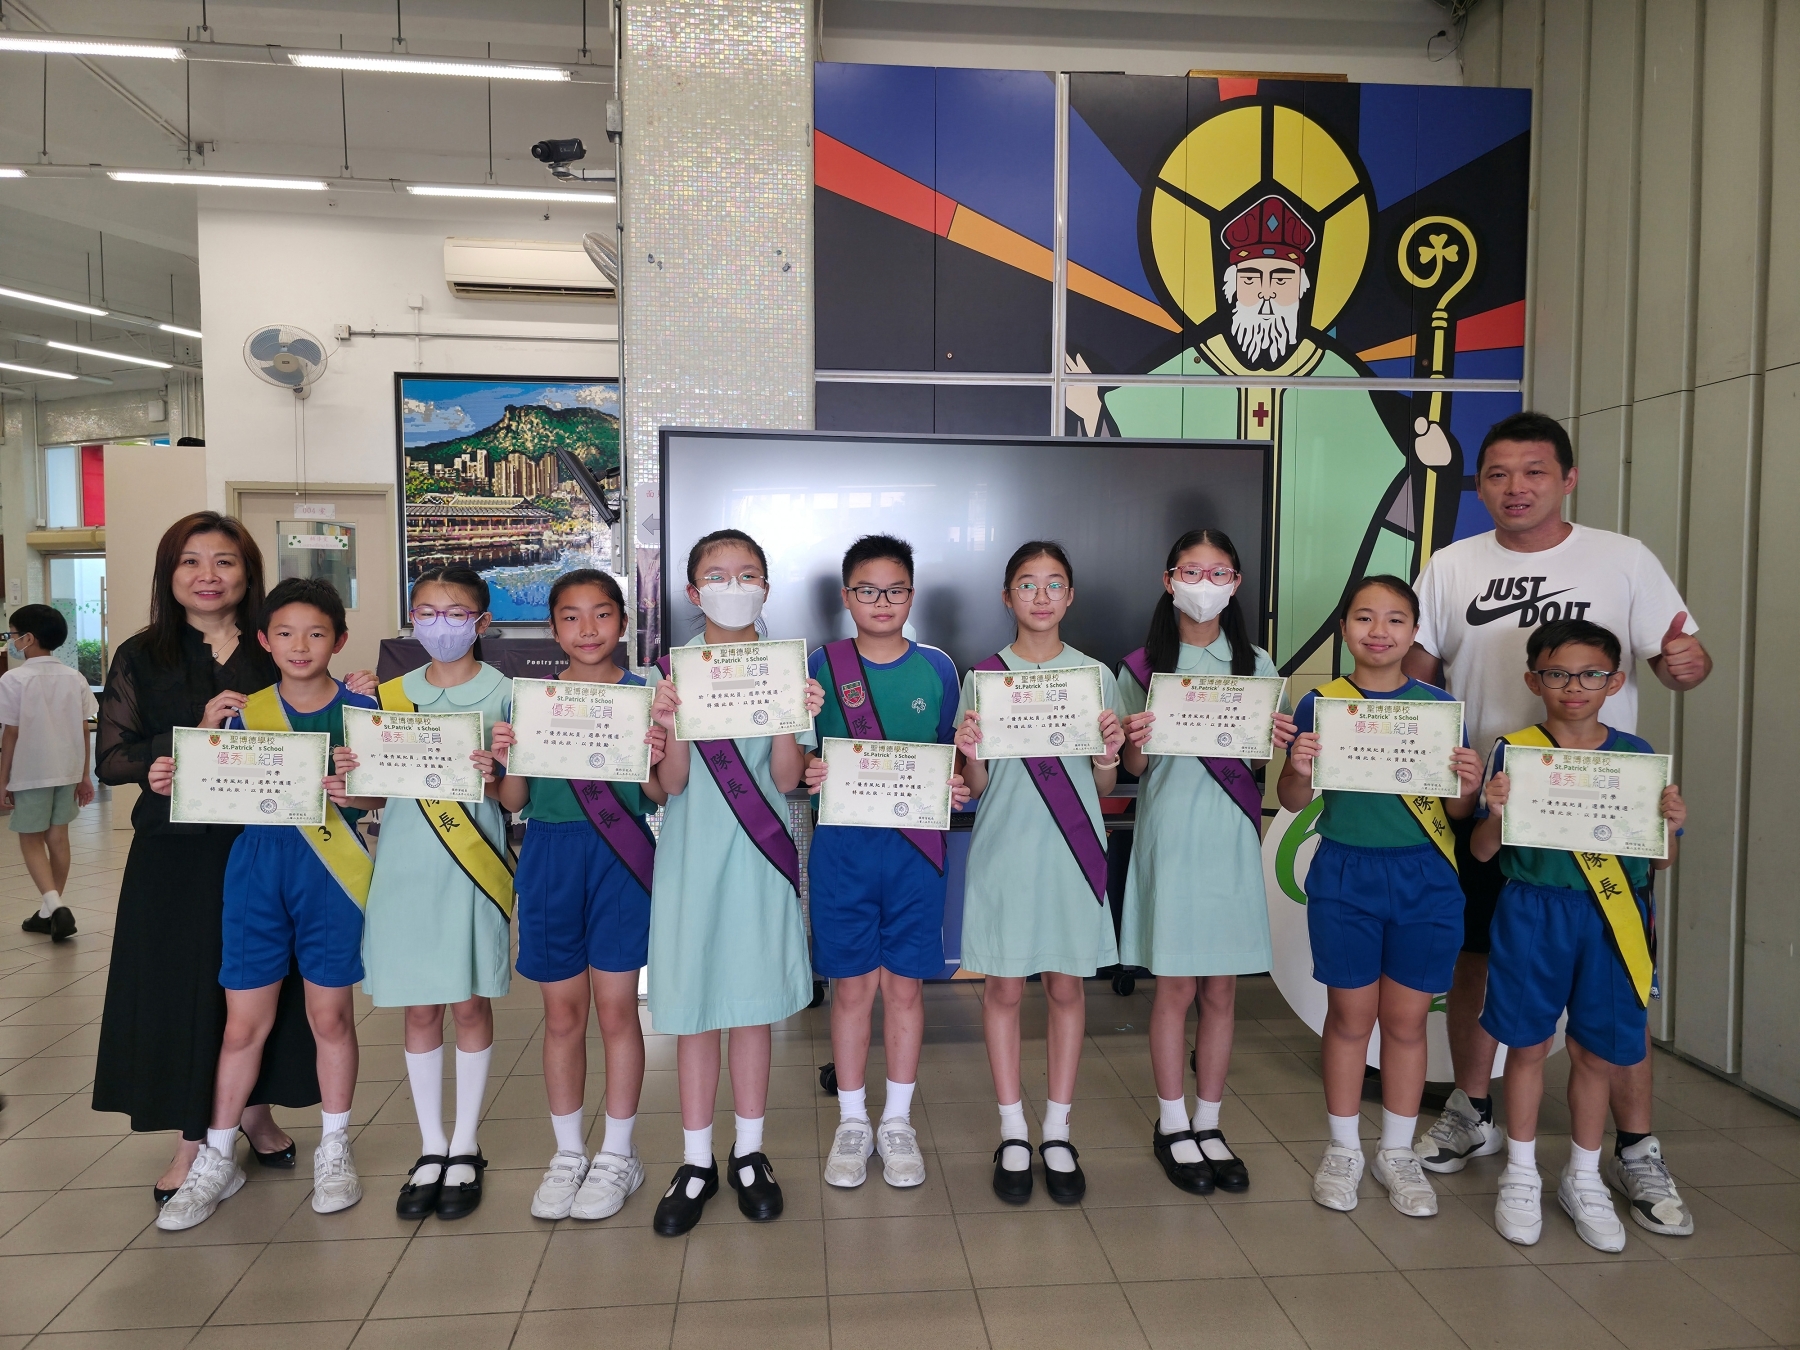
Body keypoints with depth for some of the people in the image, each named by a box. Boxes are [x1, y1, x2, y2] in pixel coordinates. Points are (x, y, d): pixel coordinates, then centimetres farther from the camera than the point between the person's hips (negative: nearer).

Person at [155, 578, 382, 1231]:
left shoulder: (360, 709, -1)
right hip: (256, 869, 2)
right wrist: (174, 781, -10)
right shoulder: (246, 711, 6)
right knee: (244, 1020, 7)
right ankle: (217, 1159, 25)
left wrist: (353, 796, -23)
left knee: (330, 1014, 8)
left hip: (331, 872, -2)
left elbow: (378, 794, -2)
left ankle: (334, 1149, 26)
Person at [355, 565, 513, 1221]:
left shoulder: (501, 693, -1)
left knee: (470, 1004, 5)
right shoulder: (393, 694, 8)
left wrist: (493, 777, -21)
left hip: (471, 867, -3)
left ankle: (465, 1148, 20)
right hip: (406, 864, 3)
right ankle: (431, 1148, 23)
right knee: (420, 1009, 9)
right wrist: (353, 776, -8)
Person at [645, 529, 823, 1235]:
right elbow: (672, 784, -5)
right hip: (691, 852, 0)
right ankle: (696, 1161, 22)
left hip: (760, 852, 0)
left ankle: (749, 1154, 25)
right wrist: (673, 722, -22)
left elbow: (786, 779, -5)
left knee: (754, 1004, 9)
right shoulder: (672, 670, 1)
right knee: (693, 1007, 6)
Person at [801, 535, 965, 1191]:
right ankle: (852, 1122, 25)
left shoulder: (936, 668, 4)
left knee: (904, 985, 9)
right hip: (842, 845, -1)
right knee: (851, 986, 7)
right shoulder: (820, 666, 0)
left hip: (915, 847, 1)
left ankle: (897, 1121, 26)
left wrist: (960, 786, -9)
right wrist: (807, 771, -18)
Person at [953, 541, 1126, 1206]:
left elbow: (1103, 787, 7)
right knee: (1004, 987, 5)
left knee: (1067, 986, 8)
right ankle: (1013, 1135, 20)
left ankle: (1057, 1133, 22)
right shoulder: (984, 676, 1)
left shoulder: (1096, 675, 5)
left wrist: (1110, 752, -13)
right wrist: (970, 754, -18)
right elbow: (977, 787, 3)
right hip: (1005, 849, -1)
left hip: (1072, 850, 1)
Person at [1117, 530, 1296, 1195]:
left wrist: (1281, 741, -12)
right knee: (1175, 988, 4)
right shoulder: (1143, 667, 0)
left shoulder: (1255, 665, 7)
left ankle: (1208, 1124, 25)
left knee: (1222, 991, 9)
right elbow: (1134, 768, 3)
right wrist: (1136, 744, -19)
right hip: (1170, 833, -2)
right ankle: (1171, 1126, 21)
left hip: (1232, 835, 2)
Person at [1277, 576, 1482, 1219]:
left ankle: (1397, 1152, 28)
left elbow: (1454, 812, 6)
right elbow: (1294, 800, 2)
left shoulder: (1438, 705, 1)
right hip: (1345, 876, -1)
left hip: (1425, 880, 1)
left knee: (1406, 1020, 10)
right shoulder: (1320, 704, -2)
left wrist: (1467, 786, -15)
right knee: (1350, 1015, 9)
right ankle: (1343, 1148, 26)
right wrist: (1299, 768, -19)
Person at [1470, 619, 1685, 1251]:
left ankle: (1583, 1179, 31)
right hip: (1533, 914, -2)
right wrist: (1495, 813, -23)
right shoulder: (1513, 750, -5)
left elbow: (1660, 860, 8)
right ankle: (1520, 1175, 26)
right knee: (1528, 1044, 7)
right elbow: (1482, 851, -4)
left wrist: (1671, 825, -12)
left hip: (1613, 918, 2)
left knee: (1597, 1051, 12)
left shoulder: (1637, 755, 3)